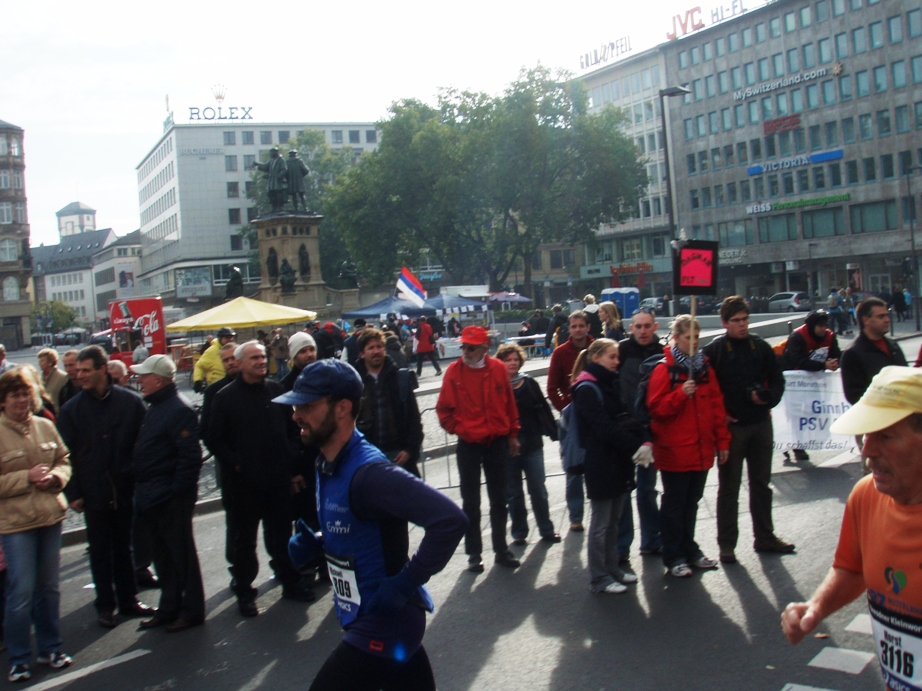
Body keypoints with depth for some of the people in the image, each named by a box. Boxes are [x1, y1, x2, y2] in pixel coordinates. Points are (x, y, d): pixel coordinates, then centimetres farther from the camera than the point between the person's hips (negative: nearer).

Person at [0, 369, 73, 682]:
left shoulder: (45, 427, 4)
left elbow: (64, 461, 13)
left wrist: (55, 476, -7)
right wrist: (26, 477, -17)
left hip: (50, 516, 5)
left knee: (49, 586, 14)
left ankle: (50, 647, 29)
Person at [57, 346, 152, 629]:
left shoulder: (131, 402, -5)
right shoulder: (71, 410, -2)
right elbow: (66, 455, 0)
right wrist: (73, 493, -5)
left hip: (125, 489, 0)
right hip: (93, 493, 0)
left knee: (123, 548, 14)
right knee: (100, 552, 10)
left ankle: (128, 599, 27)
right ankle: (105, 606, 22)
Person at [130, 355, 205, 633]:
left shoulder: (178, 410, -17)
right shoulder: (155, 408, 13)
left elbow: (191, 456, -22)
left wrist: (178, 490, -20)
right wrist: (143, 490, 14)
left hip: (171, 498, -10)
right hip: (153, 496, 10)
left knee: (181, 554, 1)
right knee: (163, 555, 16)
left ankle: (191, 611, 12)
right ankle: (169, 609, 27)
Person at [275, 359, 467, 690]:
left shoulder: (368, 471, -26)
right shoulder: (327, 466, 3)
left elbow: (450, 519, -35)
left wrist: (405, 583, -27)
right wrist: (314, 544, 1)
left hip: (381, 626, -9)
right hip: (362, 617, 9)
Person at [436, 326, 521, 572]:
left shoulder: (498, 368, -3)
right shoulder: (454, 371, -8)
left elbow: (509, 403, 7)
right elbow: (444, 409, -1)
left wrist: (512, 434, 10)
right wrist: (458, 429, -6)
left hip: (497, 442, 2)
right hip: (469, 444, -2)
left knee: (499, 499, 12)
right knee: (470, 501, 6)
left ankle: (501, 549, 24)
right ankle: (473, 554, 16)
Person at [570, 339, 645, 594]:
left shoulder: (610, 384, 14)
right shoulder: (587, 389, -12)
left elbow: (625, 418, 11)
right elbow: (604, 427, -20)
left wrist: (642, 441, -5)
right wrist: (635, 446, -21)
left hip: (618, 461, 8)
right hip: (601, 464, -8)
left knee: (614, 519, 15)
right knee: (601, 523, 0)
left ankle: (613, 569, 26)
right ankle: (599, 579, 9)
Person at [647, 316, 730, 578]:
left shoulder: (704, 367, 9)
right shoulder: (664, 369, -8)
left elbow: (717, 405, 11)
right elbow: (656, 408, -11)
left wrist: (722, 440, 9)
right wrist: (681, 394, -24)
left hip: (702, 449, 5)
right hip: (675, 450, -5)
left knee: (692, 502, 16)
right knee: (674, 504, 4)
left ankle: (689, 549, 30)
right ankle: (674, 557, 13)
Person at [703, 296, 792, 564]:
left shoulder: (760, 347, 4)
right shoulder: (714, 351, -9)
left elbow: (777, 378, 10)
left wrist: (768, 398, -7)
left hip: (761, 424, 4)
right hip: (731, 426, -4)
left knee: (762, 484, 14)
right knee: (729, 487, 4)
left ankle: (764, 537, 27)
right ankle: (727, 544, 11)